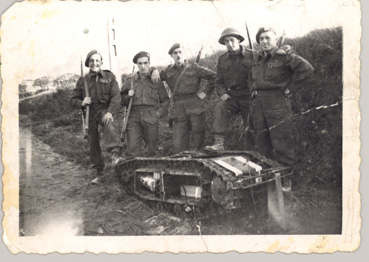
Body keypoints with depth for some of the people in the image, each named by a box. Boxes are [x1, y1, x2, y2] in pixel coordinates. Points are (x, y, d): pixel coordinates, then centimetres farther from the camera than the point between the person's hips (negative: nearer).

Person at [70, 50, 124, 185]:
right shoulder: (83, 80, 9)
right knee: (92, 142, 4)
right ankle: (100, 173, 16)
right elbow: (73, 99, 14)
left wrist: (110, 112, -21)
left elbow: (116, 96, -5)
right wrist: (82, 103, -10)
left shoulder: (109, 77, 3)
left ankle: (115, 154, -53)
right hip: (89, 113, 3)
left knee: (108, 125, -37)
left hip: (104, 109, -3)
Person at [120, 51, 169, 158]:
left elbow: (165, 100, 13)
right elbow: (122, 101, 17)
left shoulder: (156, 81, 9)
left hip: (151, 118, -1)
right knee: (132, 149, -7)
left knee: (151, 150, 2)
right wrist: (128, 96, -2)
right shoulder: (130, 81, 12)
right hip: (133, 118, 1)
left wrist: (159, 113, 1)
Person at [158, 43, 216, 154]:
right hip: (178, 109, 2)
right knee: (178, 145, -4)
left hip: (195, 107, -2)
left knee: (198, 143, 1)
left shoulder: (194, 68, 6)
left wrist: (206, 92, 1)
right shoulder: (168, 72, 14)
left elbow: (214, 76, 6)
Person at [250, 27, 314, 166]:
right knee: (262, 146, 13)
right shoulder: (259, 58, 16)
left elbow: (307, 69, -17)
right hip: (259, 106, 7)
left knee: (281, 145, -5)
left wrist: (290, 88, -13)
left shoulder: (284, 57, -6)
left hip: (278, 105, -7)